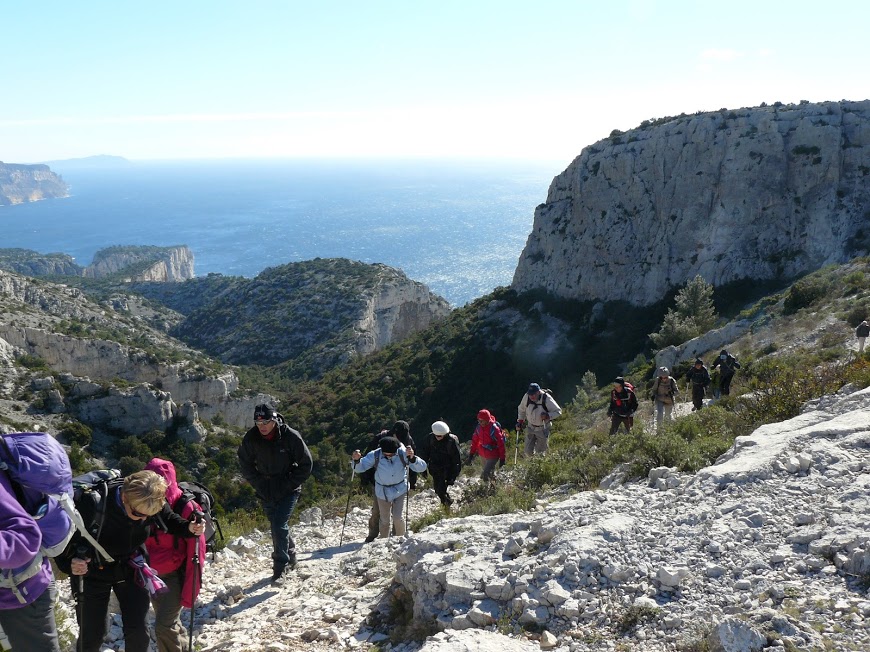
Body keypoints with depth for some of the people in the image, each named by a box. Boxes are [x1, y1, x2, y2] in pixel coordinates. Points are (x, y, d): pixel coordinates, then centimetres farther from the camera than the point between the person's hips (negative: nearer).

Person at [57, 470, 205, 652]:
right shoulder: (93, 503, -36)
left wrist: (189, 528, -25)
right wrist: (69, 564, -46)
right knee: (92, 634, 4)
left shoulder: (153, 502, -24)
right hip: (93, 572, -2)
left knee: (137, 631, 0)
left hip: (130, 569, 2)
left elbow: (169, 520, -4)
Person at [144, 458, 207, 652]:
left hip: (176, 576, -6)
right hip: (153, 575, 6)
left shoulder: (186, 508, -19)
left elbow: (196, 553, -17)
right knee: (169, 623, 17)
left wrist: (190, 591, -17)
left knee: (164, 626, -13)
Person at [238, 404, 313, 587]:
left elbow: (306, 464, -9)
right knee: (277, 526, 15)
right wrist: (259, 484, -3)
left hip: (288, 490, -4)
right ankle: (291, 554, 39)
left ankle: (279, 569, -7)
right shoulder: (251, 438, -10)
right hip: (266, 492, 4)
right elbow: (245, 463, 7)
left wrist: (289, 485, -14)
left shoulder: (291, 437, -18)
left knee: (279, 525, -16)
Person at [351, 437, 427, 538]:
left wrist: (412, 458, -44)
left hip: (400, 490, -1)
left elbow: (422, 467, -24)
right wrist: (356, 460, -34)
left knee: (397, 517, -10)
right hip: (382, 492, 1)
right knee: (384, 520, 11)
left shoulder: (402, 453, -21)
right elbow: (359, 468, -11)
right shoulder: (375, 455, -19)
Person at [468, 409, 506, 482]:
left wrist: (502, 458, -17)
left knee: (485, 475, -14)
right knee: (490, 473, 22)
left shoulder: (494, 428, -22)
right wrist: (472, 453, 9)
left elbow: (501, 443, -18)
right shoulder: (479, 427, -3)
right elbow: (475, 440, 9)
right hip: (484, 455, 7)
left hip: (493, 456, -7)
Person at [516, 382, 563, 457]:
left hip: (542, 429, -3)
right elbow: (521, 409, 8)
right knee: (528, 451, 4)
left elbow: (558, 411, -12)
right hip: (530, 428, 3)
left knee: (540, 452, 7)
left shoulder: (546, 399, -23)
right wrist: (520, 421, 2)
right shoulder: (526, 397, -12)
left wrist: (547, 416, -28)